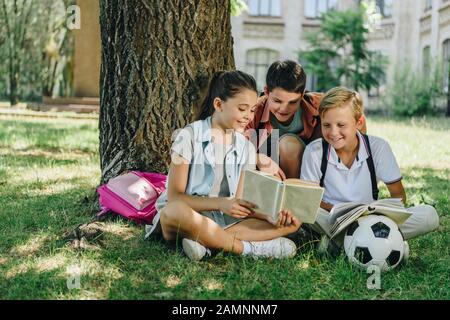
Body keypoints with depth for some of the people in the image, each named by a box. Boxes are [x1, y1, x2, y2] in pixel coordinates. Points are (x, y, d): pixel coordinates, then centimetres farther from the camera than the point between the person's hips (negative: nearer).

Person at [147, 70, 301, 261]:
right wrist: (220, 203, -27)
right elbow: (174, 197, -12)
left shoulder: (246, 148, 8)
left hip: (226, 220, 5)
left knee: (292, 222, -14)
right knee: (175, 211, -41)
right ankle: (250, 248, -26)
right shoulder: (189, 136, -7)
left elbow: (241, 201, 1)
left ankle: (206, 242, -29)